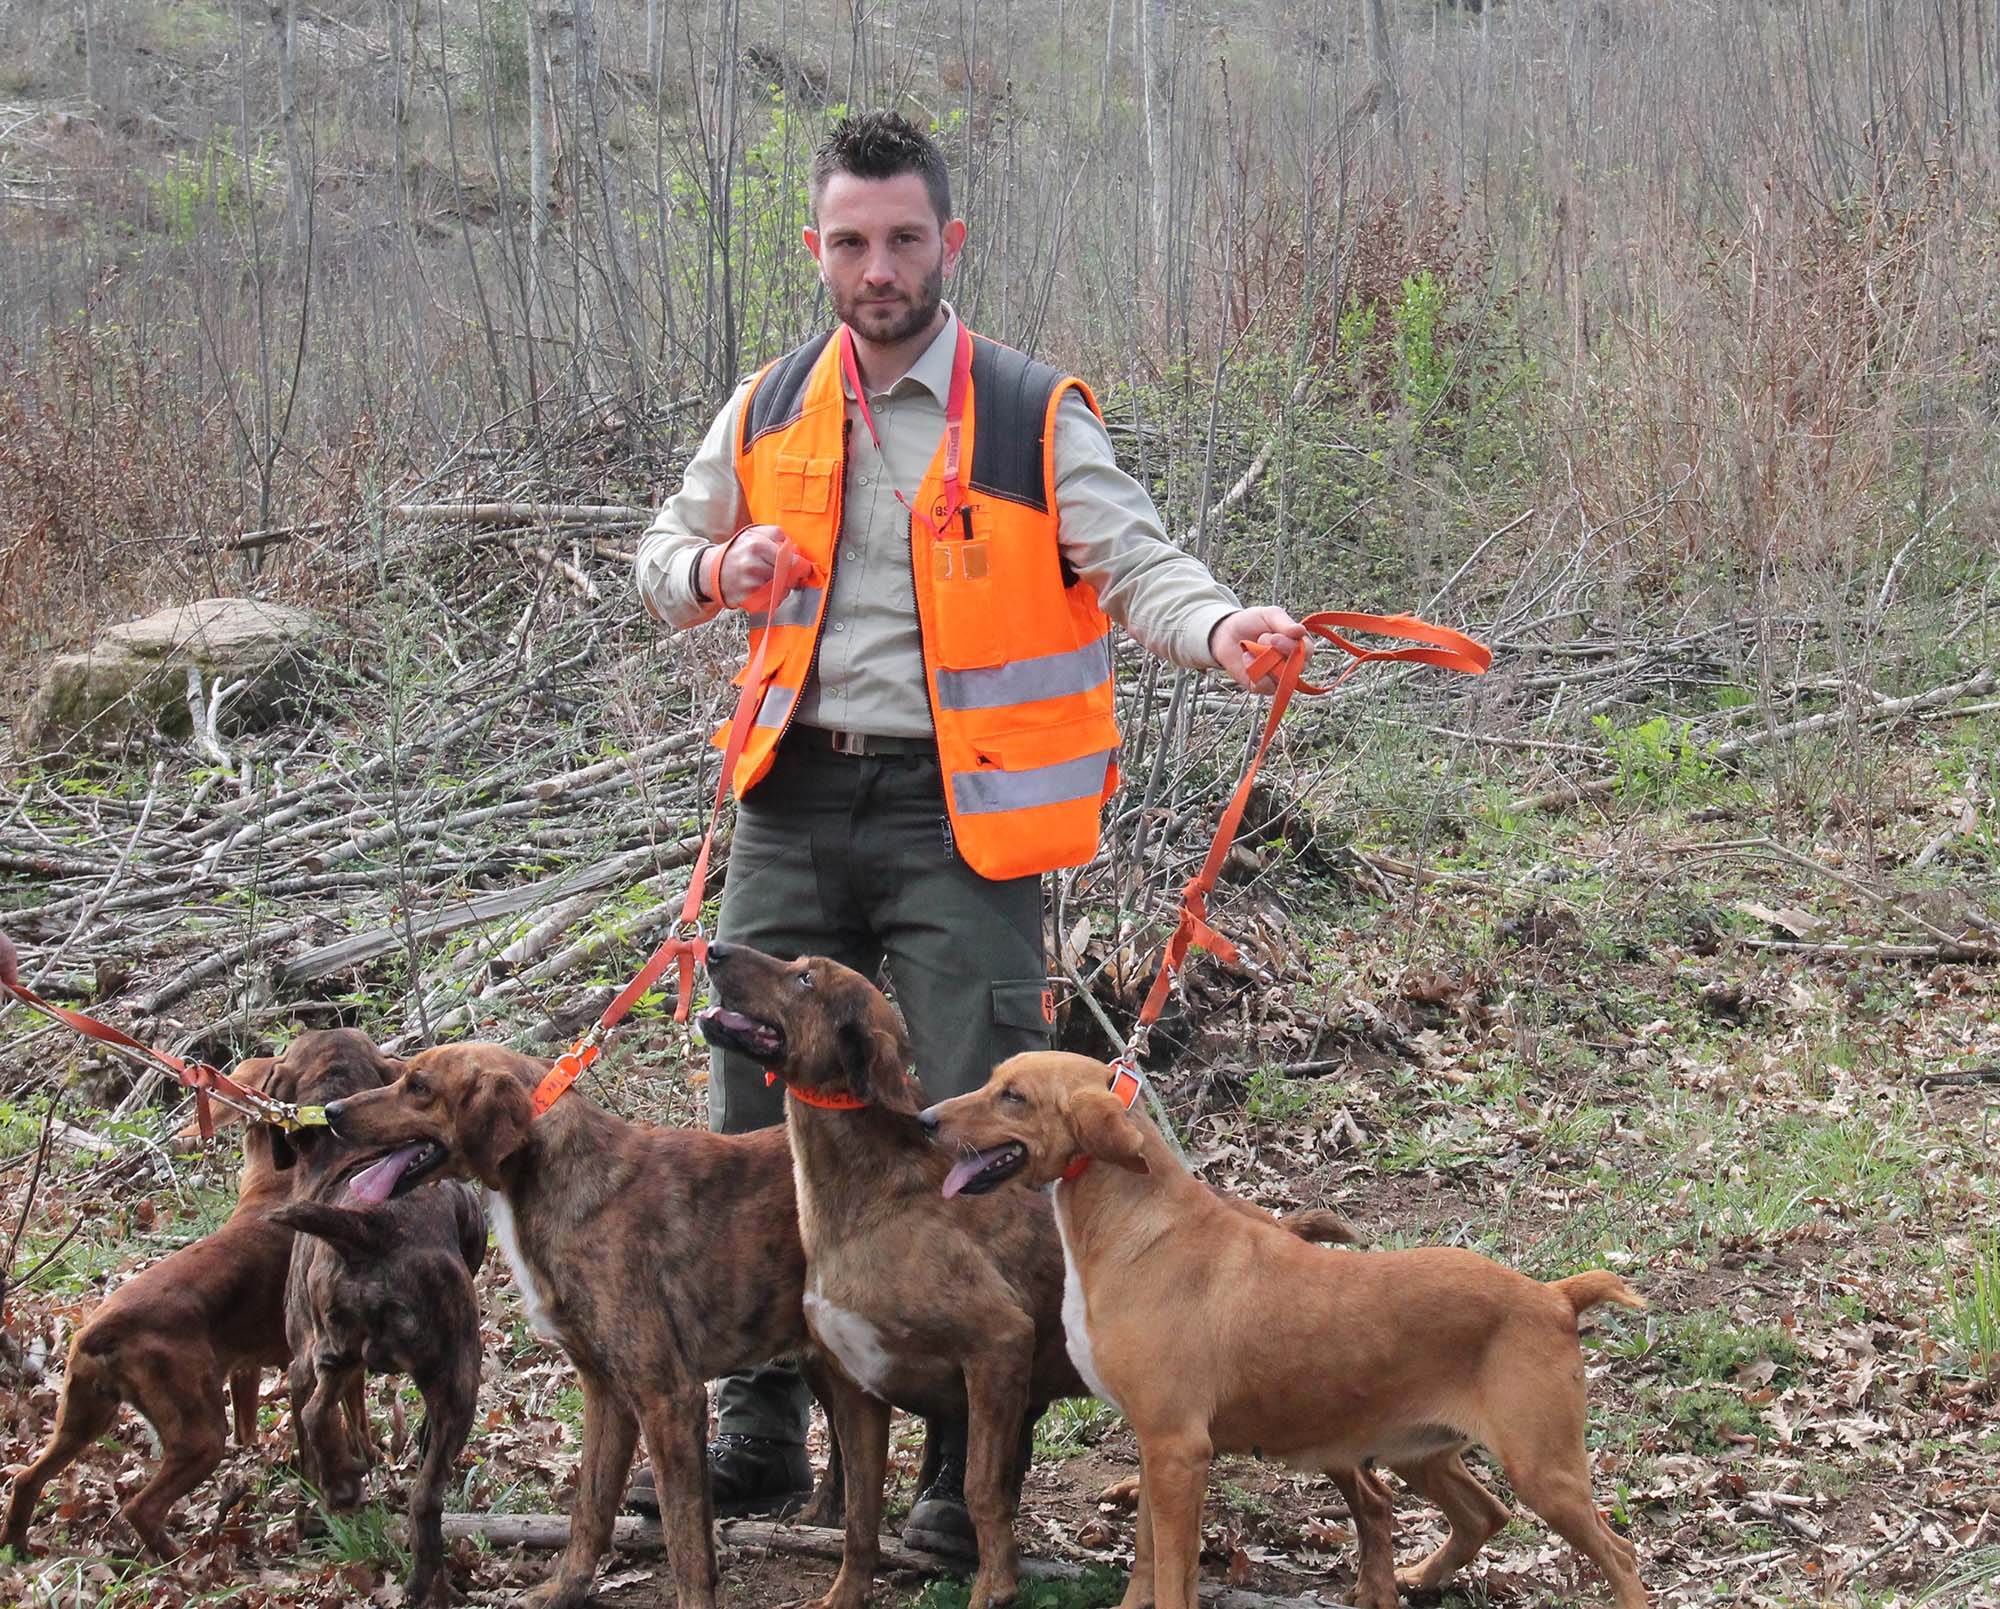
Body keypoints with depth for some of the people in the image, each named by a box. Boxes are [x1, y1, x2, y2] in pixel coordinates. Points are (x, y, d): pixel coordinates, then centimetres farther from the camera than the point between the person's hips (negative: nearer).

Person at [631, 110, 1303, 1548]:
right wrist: (717, 572, -4)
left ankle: (974, 1467, 7)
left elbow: (1130, 560, -11)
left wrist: (1216, 630, -33)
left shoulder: (1032, 414, -3)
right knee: (758, 1126, 9)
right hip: (797, 801, 5)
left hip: (958, 810, -4)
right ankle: (761, 1434, 24)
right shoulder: (767, 414, 10)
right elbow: (665, 557, 20)